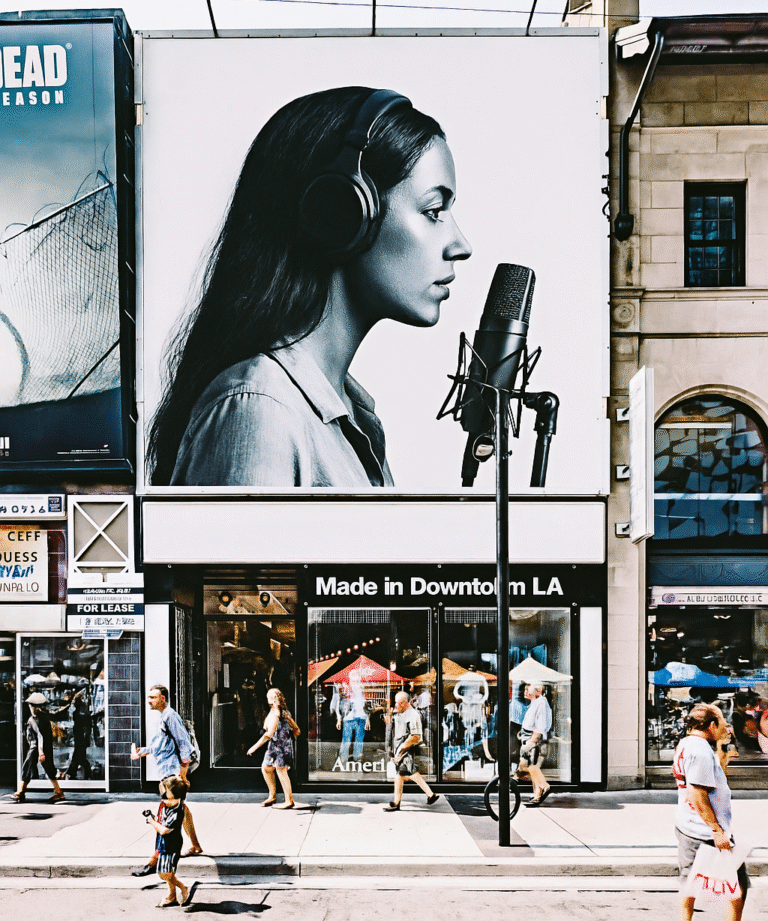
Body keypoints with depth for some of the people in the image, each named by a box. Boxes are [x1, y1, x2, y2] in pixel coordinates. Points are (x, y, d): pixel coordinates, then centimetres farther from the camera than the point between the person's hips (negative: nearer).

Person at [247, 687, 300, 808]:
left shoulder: (275, 713, -15)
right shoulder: (284, 711, 13)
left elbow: (269, 734, -21)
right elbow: (296, 729, 14)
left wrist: (255, 747, -18)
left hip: (279, 745, -10)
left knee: (281, 771, -4)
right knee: (266, 768, 16)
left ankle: (289, 801, 1)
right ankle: (272, 796, 24)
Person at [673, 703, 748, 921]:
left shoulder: (685, 743, 12)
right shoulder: (700, 748, -19)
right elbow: (696, 795, -24)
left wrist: (721, 747, 15)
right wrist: (717, 831, -22)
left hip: (687, 828, 10)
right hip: (706, 833, -10)